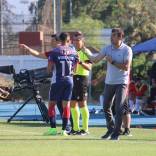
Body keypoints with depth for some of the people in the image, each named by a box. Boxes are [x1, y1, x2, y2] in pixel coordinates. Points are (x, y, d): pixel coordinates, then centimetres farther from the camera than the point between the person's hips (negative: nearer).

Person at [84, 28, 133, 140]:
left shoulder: (127, 50, -9)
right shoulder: (108, 48, 4)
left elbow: (126, 67, -16)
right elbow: (95, 59, -1)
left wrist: (113, 62, -18)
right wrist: (87, 53, -16)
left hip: (121, 83, -5)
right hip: (109, 82, 5)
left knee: (119, 108, -9)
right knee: (106, 107, 10)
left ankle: (116, 133, -2)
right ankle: (111, 129, 27)